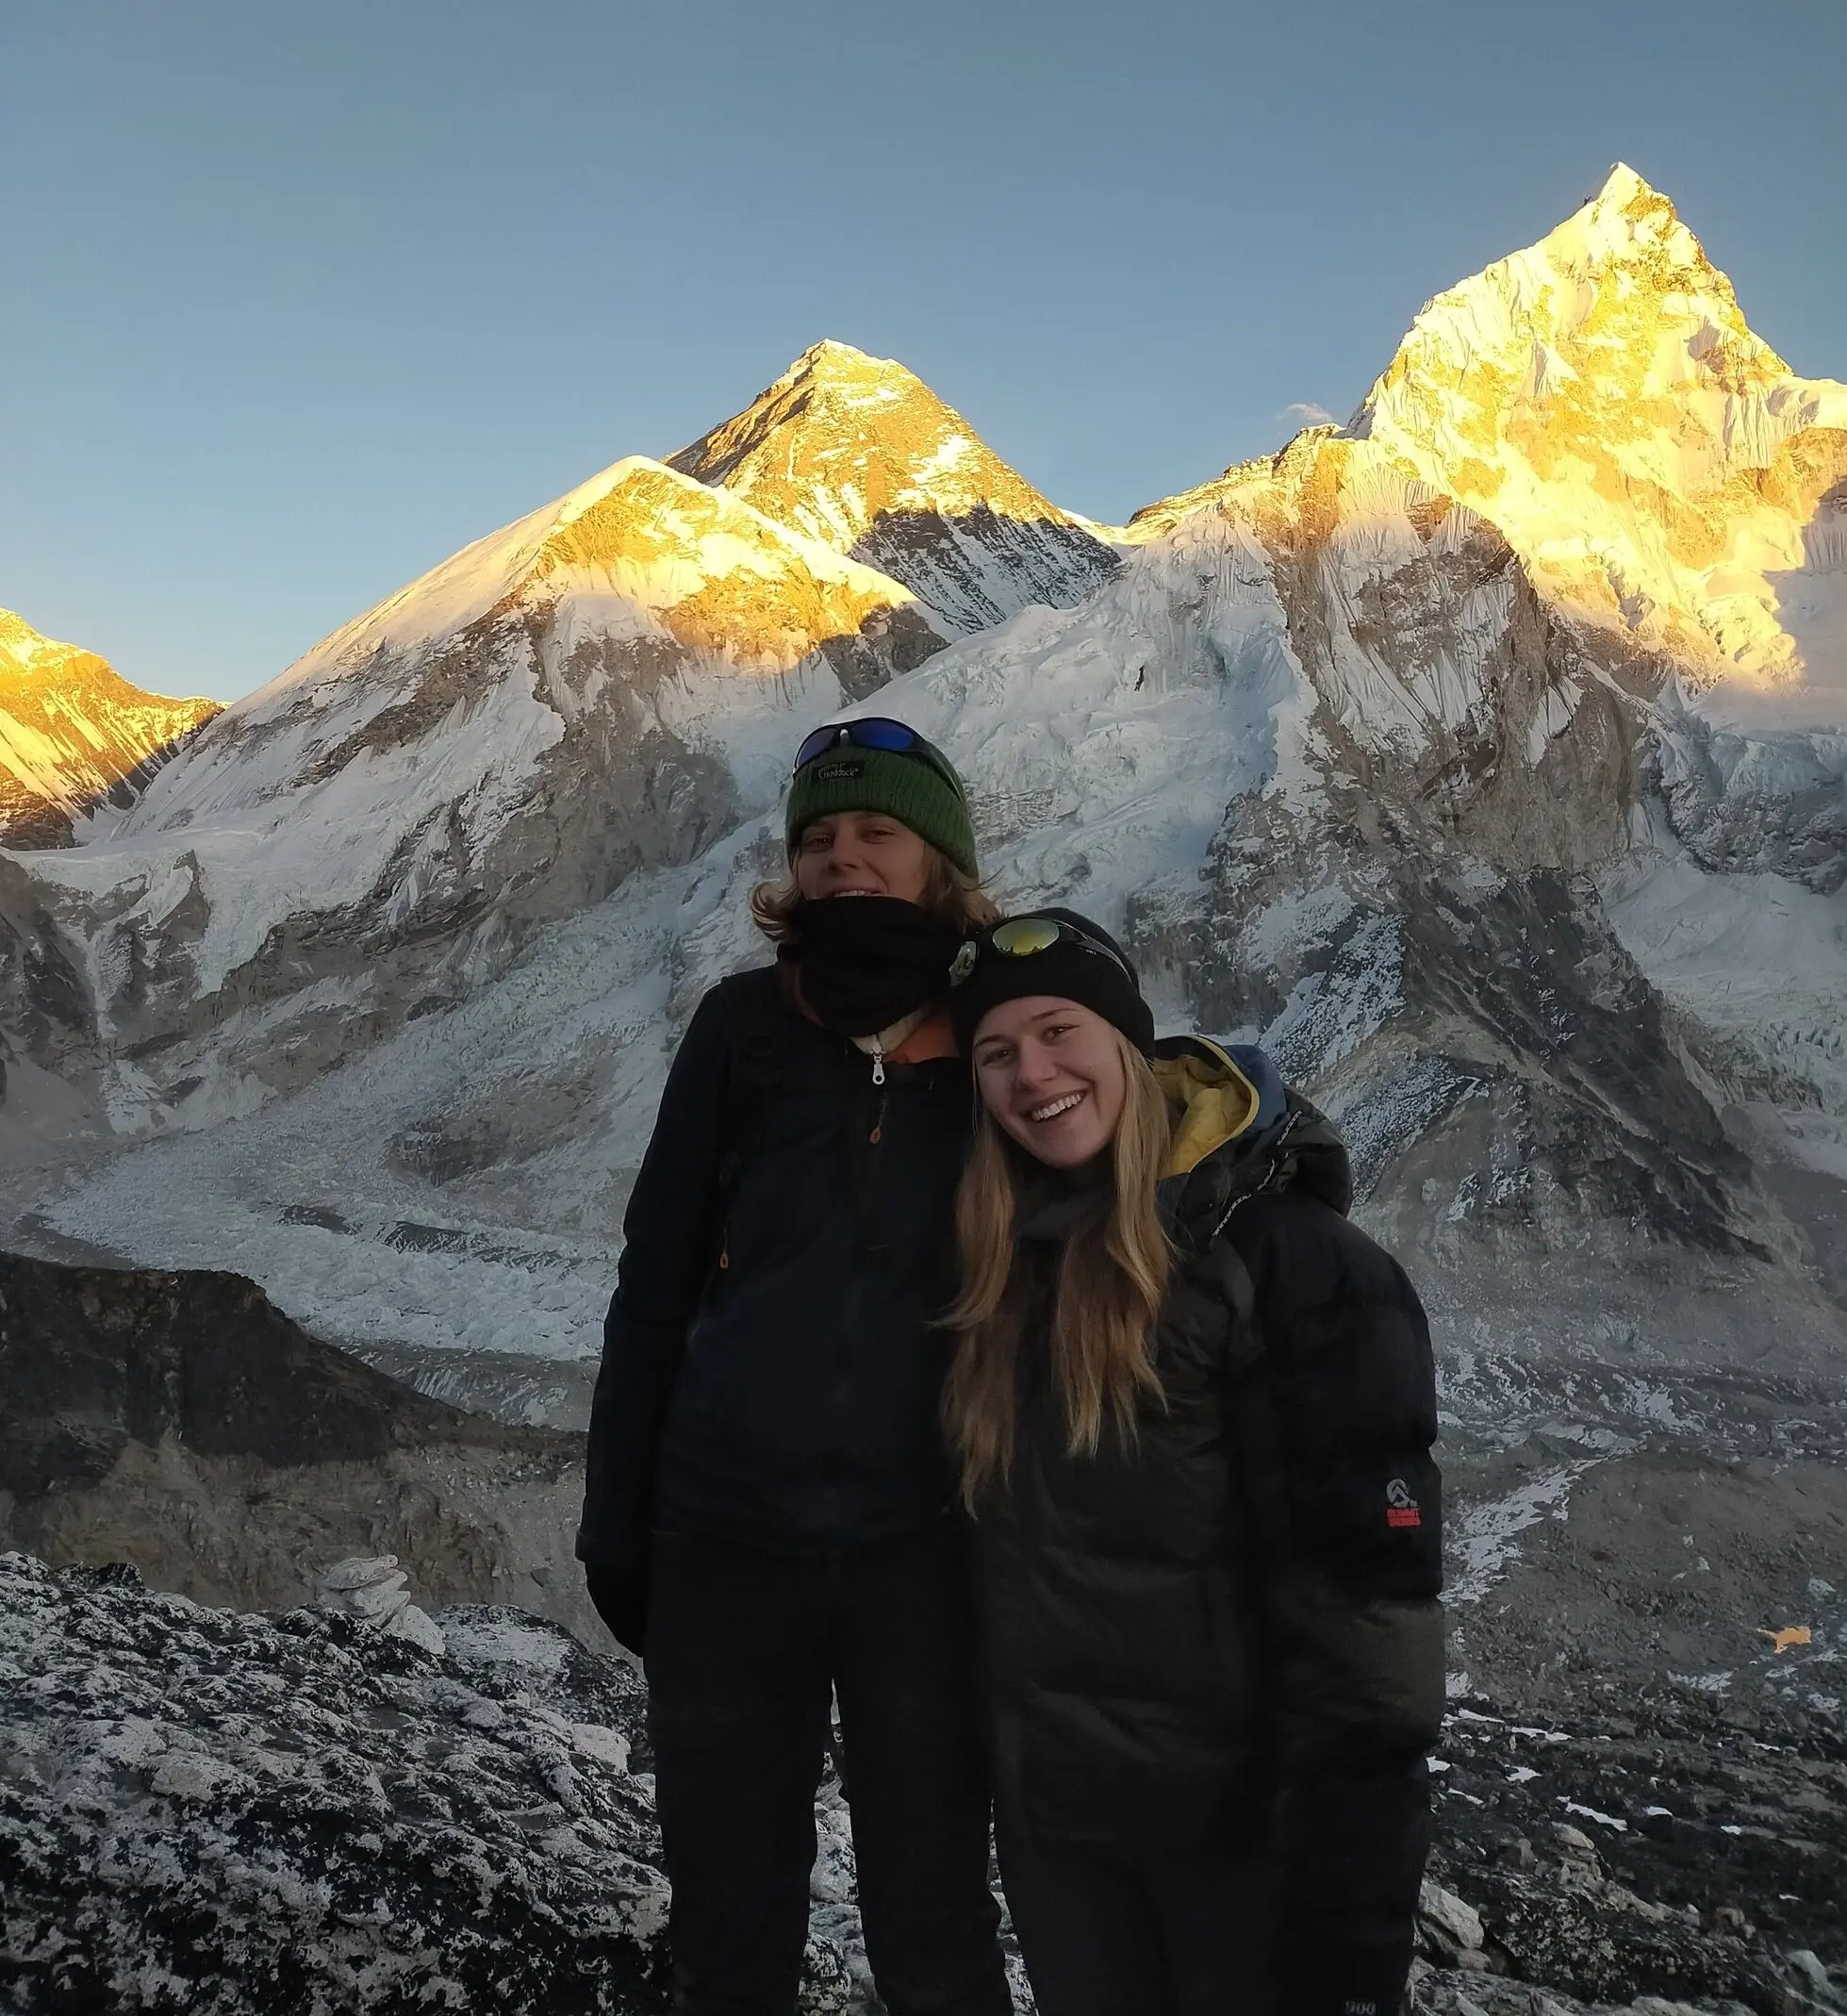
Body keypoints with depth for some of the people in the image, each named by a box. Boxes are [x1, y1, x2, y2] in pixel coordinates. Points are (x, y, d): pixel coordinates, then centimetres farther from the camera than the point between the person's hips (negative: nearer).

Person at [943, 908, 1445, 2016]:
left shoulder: (1282, 1251, -16)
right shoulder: (1005, 1264, 4)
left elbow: (1367, 1592, -18)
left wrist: (1350, 1927, -18)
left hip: (1239, 1813, -5)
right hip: (1048, 1810, 6)